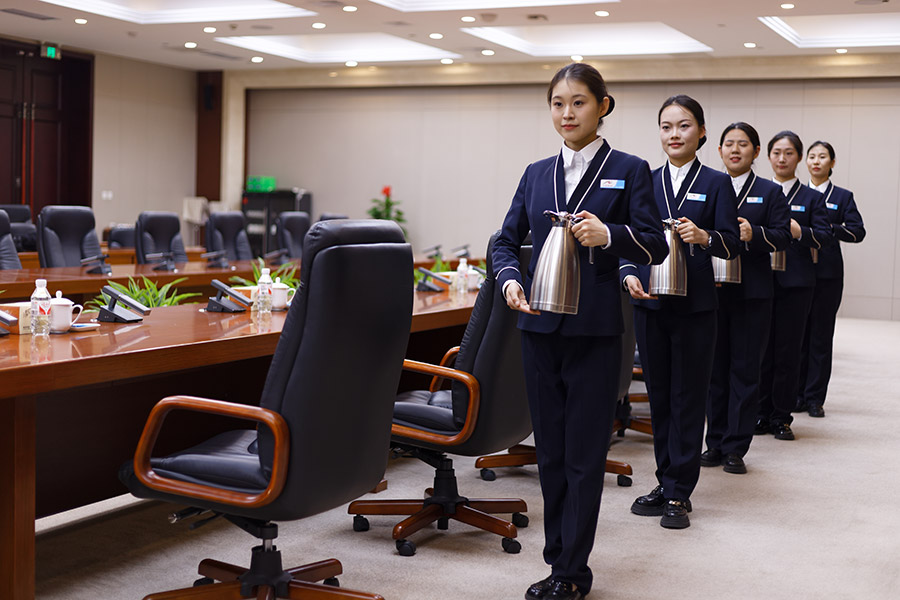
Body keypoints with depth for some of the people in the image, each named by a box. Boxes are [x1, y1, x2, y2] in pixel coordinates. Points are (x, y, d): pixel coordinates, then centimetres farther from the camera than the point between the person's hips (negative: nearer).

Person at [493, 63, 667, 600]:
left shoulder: (629, 171, 1)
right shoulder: (537, 174, 12)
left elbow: (656, 245, -4)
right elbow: (507, 240, 13)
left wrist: (609, 235, -23)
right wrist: (511, 279, -7)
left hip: (594, 329, -4)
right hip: (541, 325, 4)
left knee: (584, 452, 0)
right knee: (550, 449, 10)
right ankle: (560, 556, 22)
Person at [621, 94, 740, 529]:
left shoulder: (716, 183, 1)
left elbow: (732, 244, -3)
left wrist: (704, 237, -23)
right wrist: (630, 275, -9)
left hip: (694, 306, -3)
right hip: (650, 304, 3)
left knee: (688, 397, 1)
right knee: (659, 395, 10)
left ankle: (679, 493, 7)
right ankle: (666, 481, 21)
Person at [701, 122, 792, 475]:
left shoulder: (770, 192, 6)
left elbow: (783, 236, -2)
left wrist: (754, 234, -20)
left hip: (752, 293, -2)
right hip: (712, 290, 2)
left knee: (745, 368, 1)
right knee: (715, 367, 7)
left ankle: (735, 447, 7)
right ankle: (715, 443, 16)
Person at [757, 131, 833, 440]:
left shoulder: (812, 197, 7)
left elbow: (824, 236, -2)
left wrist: (799, 231, -20)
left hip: (795, 283, -1)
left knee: (788, 351, 1)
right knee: (761, 349, 4)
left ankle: (781, 417, 10)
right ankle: (761, 414, 14)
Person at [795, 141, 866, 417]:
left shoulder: (842, 197, 7)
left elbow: (858, 231, -4)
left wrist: (829, 228, -18)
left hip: (828, 274, -1)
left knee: (821, 335, 1)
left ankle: (815, 397, 6)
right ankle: (798, 394, 11)